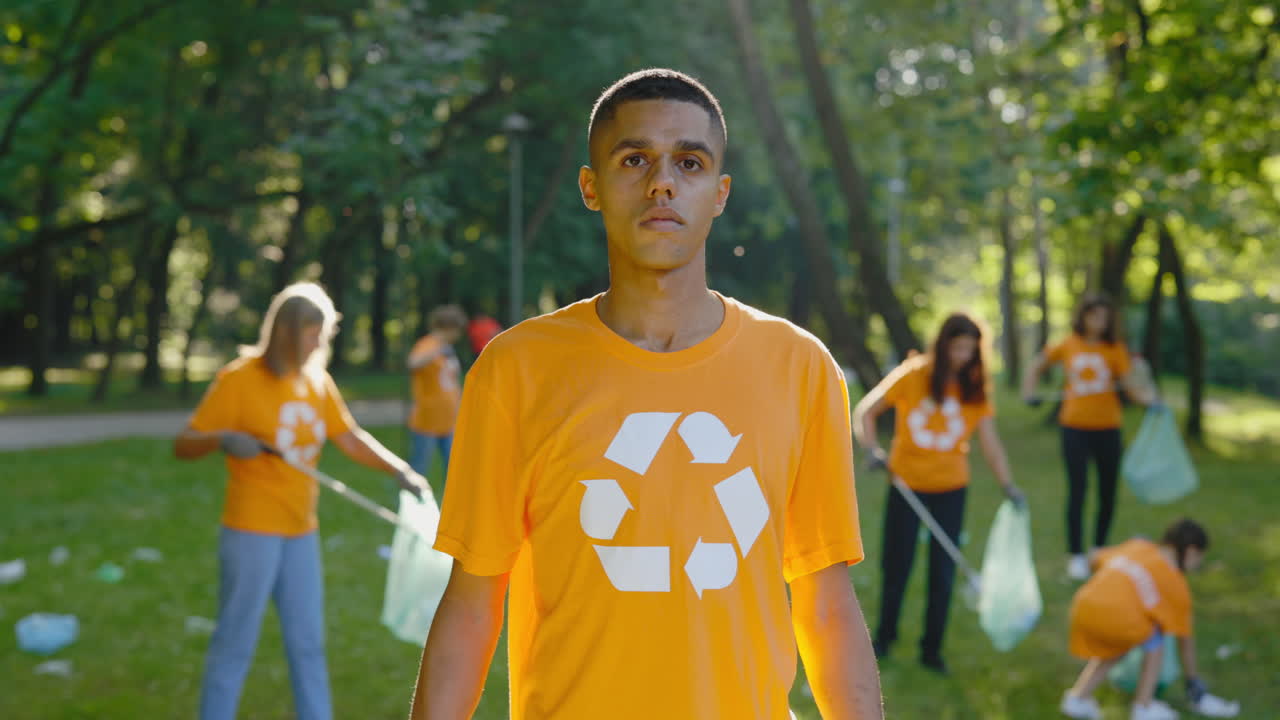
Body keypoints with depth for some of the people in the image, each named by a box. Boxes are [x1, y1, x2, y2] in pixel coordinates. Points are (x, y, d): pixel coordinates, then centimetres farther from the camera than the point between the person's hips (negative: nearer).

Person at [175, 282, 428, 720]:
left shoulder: (318, 382, 5)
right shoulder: (239, 379, -11)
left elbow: (350, 438, 9)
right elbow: (183, 445, -10)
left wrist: (398, 469, -6)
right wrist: (223, 438, -31)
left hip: (300, 533, 6)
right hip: (251, 531, -6)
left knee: (308, 643, 12)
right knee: (235, 644, 0)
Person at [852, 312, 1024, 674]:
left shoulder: (975, 387, -3)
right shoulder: (912, 374, -8)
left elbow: (989, 440, -6)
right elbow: (865, 411, -3)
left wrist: (1008, 484, -17)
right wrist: (873, 448, -19)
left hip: (950, 488, 1)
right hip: (906, 483, -1)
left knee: (943, 572, 4)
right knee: (896, 565, 7)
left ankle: (932, 649, 18)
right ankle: (884, 636, 27)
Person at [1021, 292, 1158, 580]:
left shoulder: (1115, 349, -1)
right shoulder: (1067, 346, 1)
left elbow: (1131, 385, -11)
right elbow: (1036, 367, 16)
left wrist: (1148, 396, -30)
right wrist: (1029, 394, 4)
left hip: (1107, 428, 1)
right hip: (1075, 427, -1)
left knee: (1107, 492, 8)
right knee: (1077, 490, -3)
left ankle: (1100, 549, 27)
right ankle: (1076, 555, 5)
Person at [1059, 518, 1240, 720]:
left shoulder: (1137, 546, 28)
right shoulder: (1177, 583, 17)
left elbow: (1097, 558, 41)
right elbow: (1185, 638, 25)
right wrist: (1192, 680, 39)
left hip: (1085, 607, 5)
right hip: (1120, 618, -5)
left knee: (1113, 650, 33)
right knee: (1155, 635, 26)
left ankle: (1078, 697, 16)